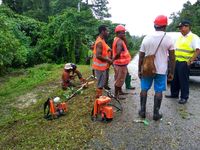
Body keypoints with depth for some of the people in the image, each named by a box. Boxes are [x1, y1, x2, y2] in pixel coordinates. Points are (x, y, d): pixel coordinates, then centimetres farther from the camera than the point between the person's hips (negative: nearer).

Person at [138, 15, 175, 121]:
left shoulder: (146, 38, -2)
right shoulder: (168, 39, -6)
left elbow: (141, 57, -1)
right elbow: (172, 58, -3)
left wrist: (139, 70, 8)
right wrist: (171, 72, 6)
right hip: (161, 70, -1)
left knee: (144, 89, 13)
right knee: (158, 91, 8)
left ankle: (142, 111, 19)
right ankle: (156, 113, 16)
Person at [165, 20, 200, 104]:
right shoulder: (180, 37, 18)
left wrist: (190, 60, -19)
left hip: (184, 62, -7)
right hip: (176, 61, 7)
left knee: (183, 80, -1)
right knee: (174, 79, 13)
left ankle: (184, 97, 11)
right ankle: (174, 94, 27)